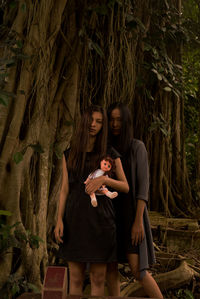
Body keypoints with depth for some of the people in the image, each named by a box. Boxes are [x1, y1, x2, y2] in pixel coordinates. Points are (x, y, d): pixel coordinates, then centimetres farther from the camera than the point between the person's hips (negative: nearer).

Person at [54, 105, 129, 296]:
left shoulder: (110, 155, 4)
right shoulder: (69, 155, 9)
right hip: (75, 219, 2)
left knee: (98, 278, 5)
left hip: (100, 220, -1)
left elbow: (125, 187, 3)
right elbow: (64, 189, 8)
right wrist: (59, 220, -1)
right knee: (76, 278, 7)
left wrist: (103, 179, -16)